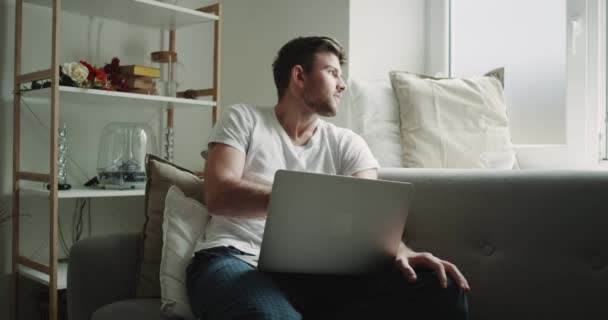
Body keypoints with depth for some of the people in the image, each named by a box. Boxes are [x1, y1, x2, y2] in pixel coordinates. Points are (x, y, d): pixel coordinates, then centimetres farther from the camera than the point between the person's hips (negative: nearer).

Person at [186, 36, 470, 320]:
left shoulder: (346, 143, 17)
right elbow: (219, 196, -7)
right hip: (236, 258, -5)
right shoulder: (243, 119, 9)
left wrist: (398, 251, -21)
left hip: (312, 269, 6)